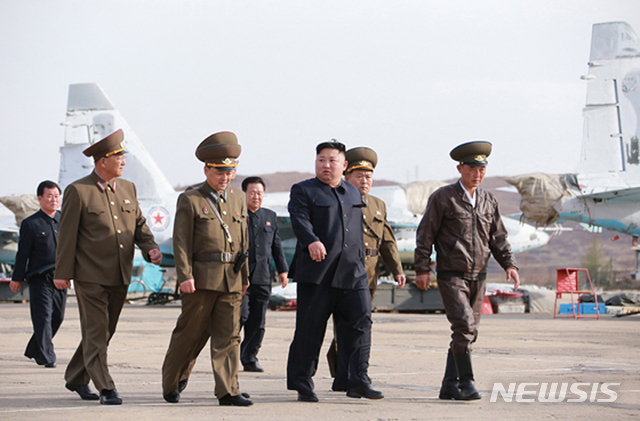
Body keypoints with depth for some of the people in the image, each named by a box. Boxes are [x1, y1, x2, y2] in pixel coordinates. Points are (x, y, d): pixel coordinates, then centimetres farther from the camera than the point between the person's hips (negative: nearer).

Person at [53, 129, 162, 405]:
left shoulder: (128, 189, 11)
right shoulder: (78, 191, -6)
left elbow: (139, 225, 16)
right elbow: (67, 235, -5)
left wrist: (150, 248, -4)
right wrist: (63, 273, -6)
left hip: (120, 277, 6)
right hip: (90, 276, -6)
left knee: (104, 333, 13)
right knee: (96, 333, -6)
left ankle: (76, 379, 27)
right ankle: (106, 389, -4)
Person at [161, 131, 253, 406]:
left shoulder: (236, 202, 17)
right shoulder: (190, 201, 0)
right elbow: (181, 242, -6)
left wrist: (244, 276, 17)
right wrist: (185, 276, -15)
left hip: (231, 280, 5)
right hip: (201, 279, -4)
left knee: (229, 335, -1)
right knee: (190, 334, 3)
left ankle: (228, 391, -2)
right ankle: (171, 384, 20)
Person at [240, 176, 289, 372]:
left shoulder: (270, 216, 17)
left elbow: (276, 246, 21)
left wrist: (282, 270, 14)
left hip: (263, 277, 5)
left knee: (258, 321, 3)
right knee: (241, 315, -11)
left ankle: (250, 358, 10)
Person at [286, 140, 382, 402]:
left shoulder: (354, 193, 20)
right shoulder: (303, 191, 4)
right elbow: (299, 220, -14)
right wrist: (312, 241, -33)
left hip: (352, 273, 4)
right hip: (316, 273, -4)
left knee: (360, 322, -7)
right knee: (309, 329, -1)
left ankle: (356, 381, -6)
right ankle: (302, 385, 8)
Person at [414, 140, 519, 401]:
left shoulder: (488, 201, 12)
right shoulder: (442, 198, -3)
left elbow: (498, 237, 15)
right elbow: (426, 234, -2)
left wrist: (509, 264, 1)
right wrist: (422, 269, -8)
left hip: (477, 277, 6)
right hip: (451, 275, -6)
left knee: (469, 331, 7)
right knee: (464, 324, -19)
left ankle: (450, 386, 15)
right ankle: (466, 383, -14)